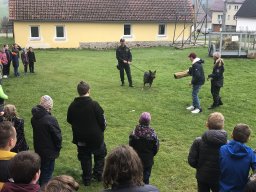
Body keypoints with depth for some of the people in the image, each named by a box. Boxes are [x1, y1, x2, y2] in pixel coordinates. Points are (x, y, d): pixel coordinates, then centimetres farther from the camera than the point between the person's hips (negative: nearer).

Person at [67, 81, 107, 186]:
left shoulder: (72, 106, -9)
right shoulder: (94, 104, -21)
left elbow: (69, 120, 5)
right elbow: (102, 120, -13)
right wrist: (101, 130, 6)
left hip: (80, 138, 3)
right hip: (95, 137, -3)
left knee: (84, 158, 17)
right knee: (100, 154, 23)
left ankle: (87, 179, 24)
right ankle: (98, 174, 26)